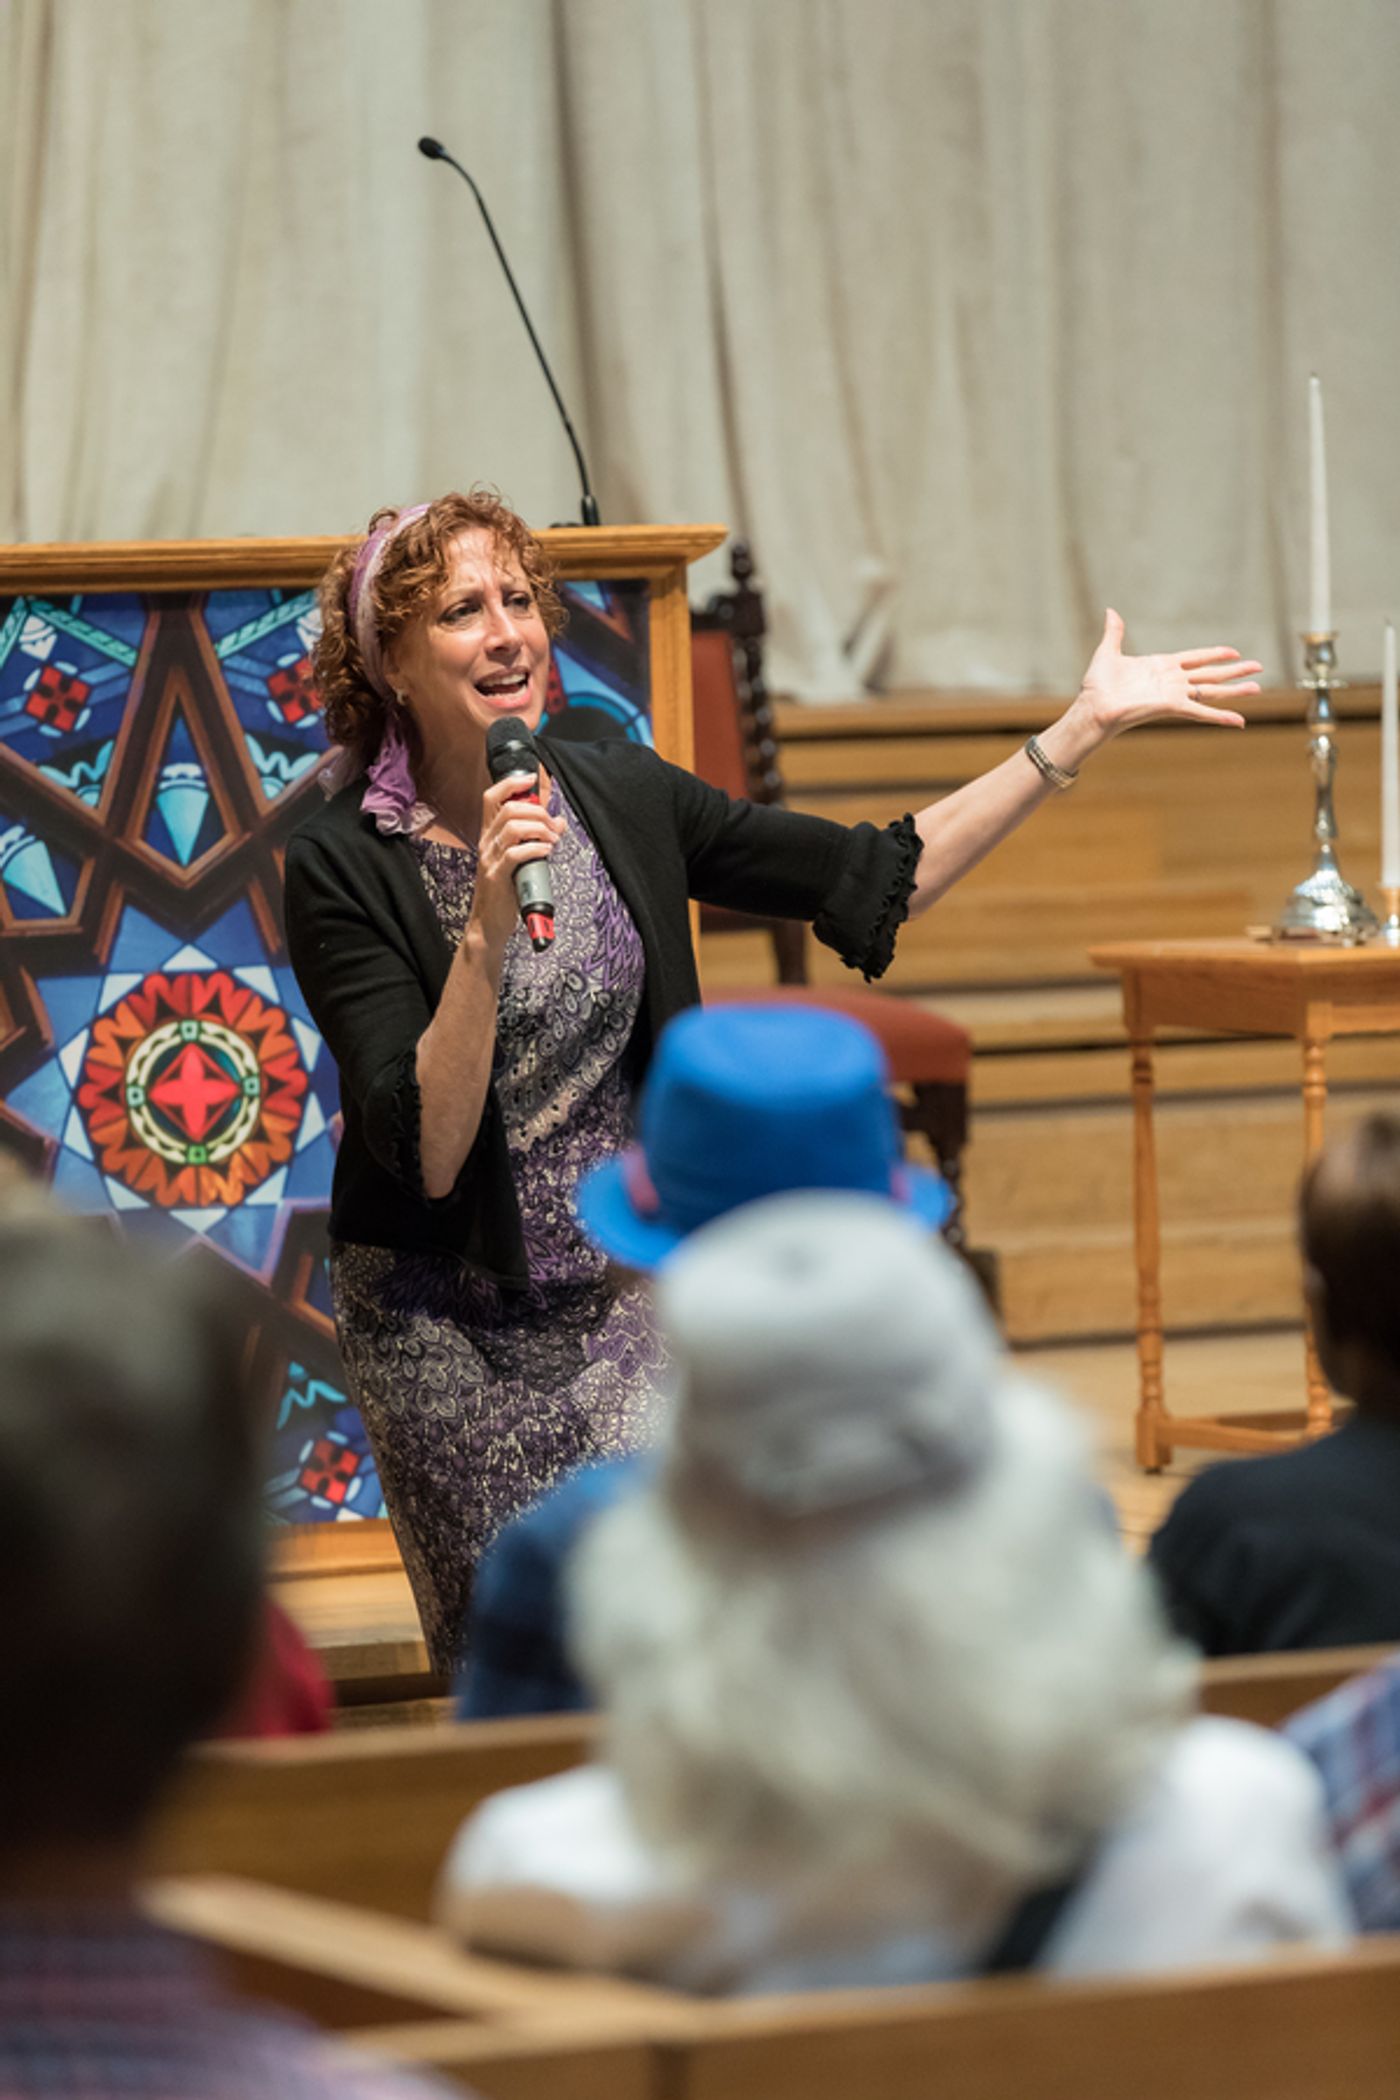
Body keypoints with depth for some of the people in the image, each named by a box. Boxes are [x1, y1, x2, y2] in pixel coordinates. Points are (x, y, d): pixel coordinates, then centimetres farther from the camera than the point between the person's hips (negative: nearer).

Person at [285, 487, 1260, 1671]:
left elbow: (874, 882, 3)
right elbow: (428, 1153, -21)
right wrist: (488, 925, -33)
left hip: (619, 1296, 3)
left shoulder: (622, 800, -2)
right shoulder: (344, 867, -14)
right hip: (445, 1326, -3)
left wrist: (1083, 730, 1)